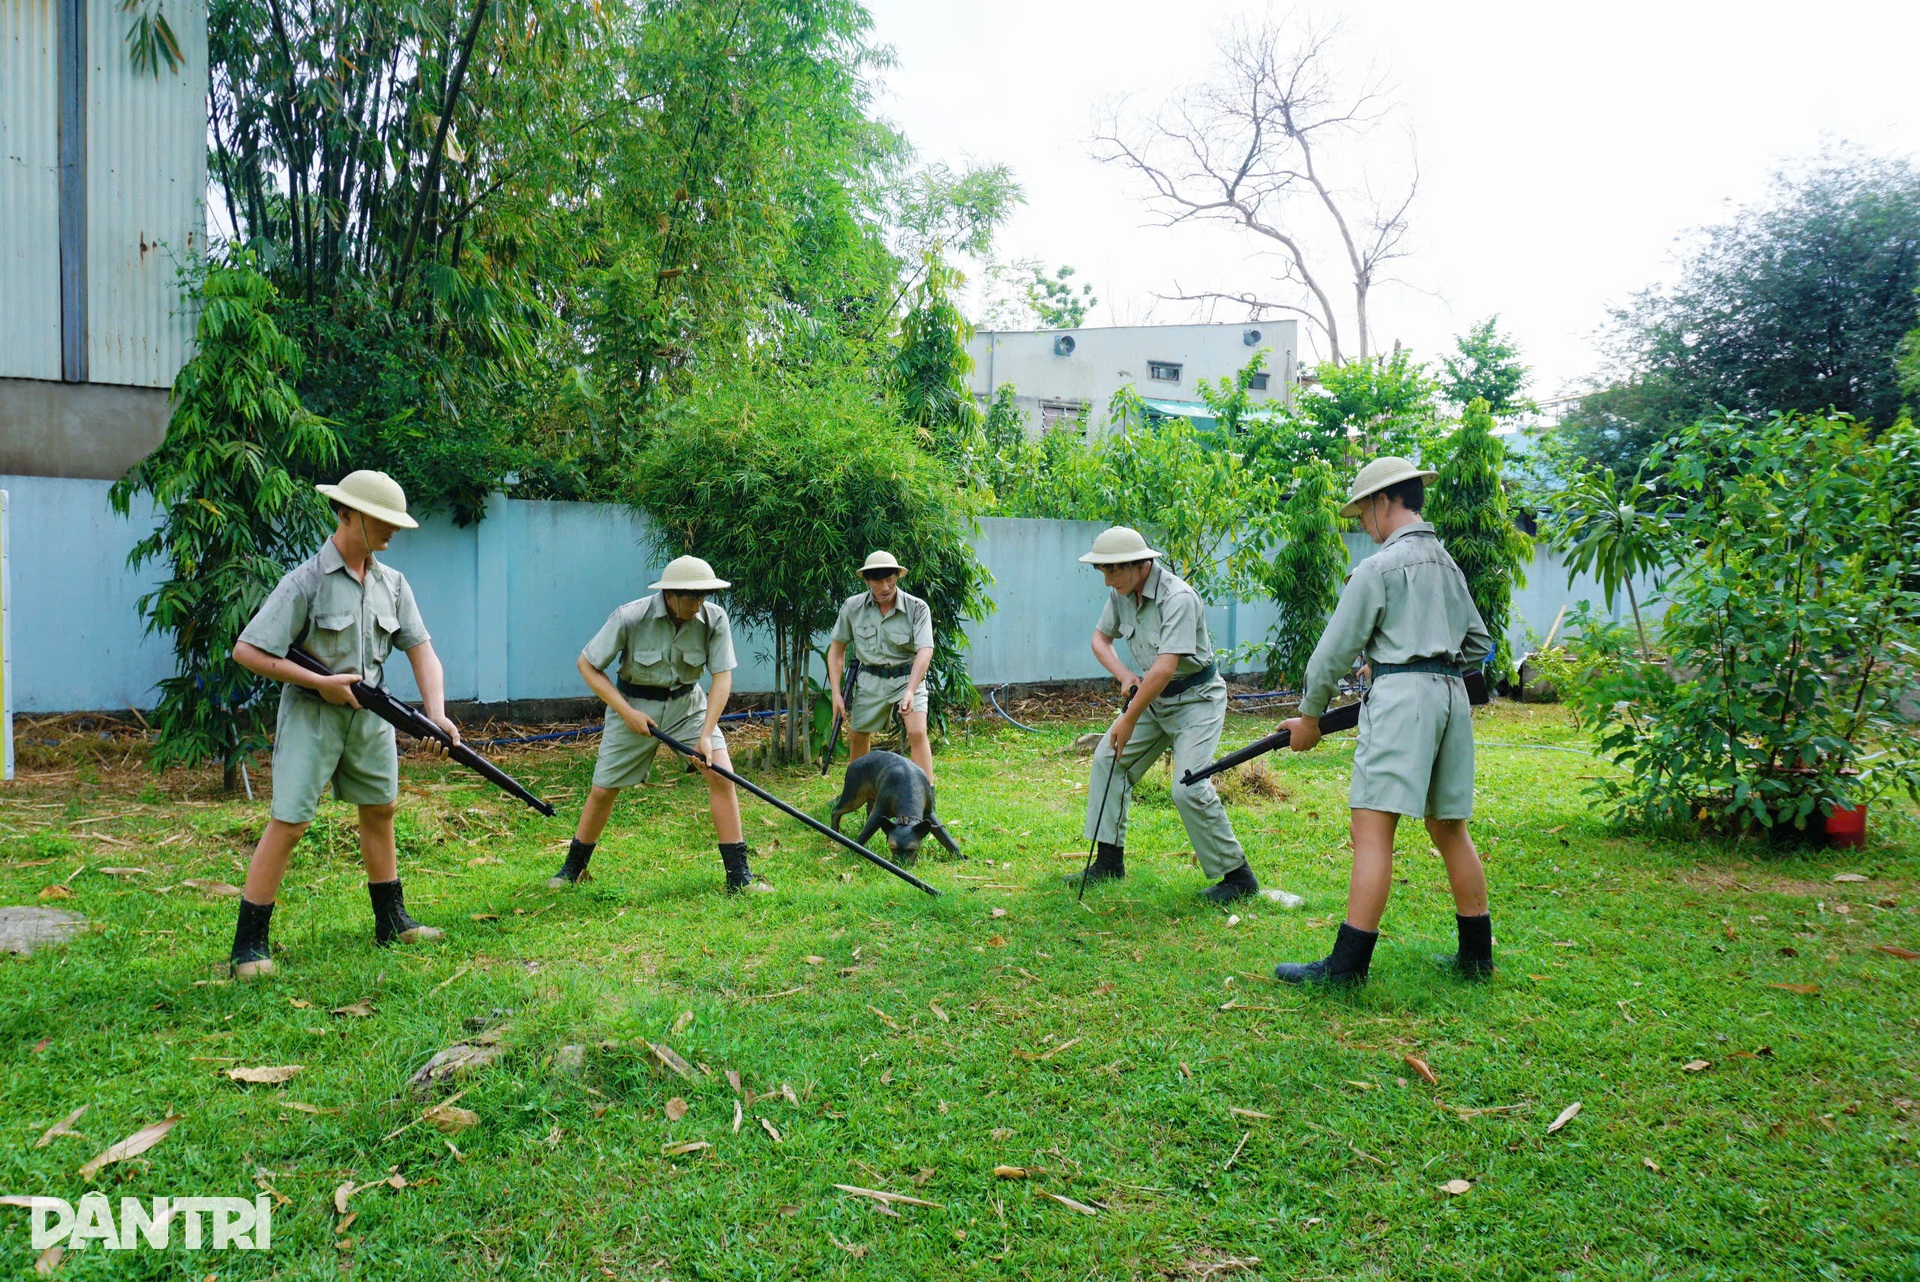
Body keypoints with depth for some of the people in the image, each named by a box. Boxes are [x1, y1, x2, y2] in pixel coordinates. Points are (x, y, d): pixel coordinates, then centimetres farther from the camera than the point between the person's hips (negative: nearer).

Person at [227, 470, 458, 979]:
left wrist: (437, 714, -14)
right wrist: (322, 682, -18)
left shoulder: (392, 583, 3)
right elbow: (246, 651, -17)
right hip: (312, 716, -7)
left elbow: (421, 650, 0)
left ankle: (392, 922, 30)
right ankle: (249, 945, 4)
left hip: (371, 714, 7)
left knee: (380, 810, 15)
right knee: (288, 822, -6)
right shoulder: (305, 582, -15)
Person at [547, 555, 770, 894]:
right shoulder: (630, 617, -23)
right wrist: (626, 712, -18)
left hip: (687, 704, 1)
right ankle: (573, 869, 30)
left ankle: (738, 877, -10)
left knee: (721, 774, -16)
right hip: (634, 704, -1)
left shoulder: (714, 619, -17)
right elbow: (586, 664, -13)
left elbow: (723, 676, -15)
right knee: (603, 789, 5)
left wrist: (706, 734, -25)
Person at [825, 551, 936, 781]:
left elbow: (925, 650, -24)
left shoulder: (917, 608, -15)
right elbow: (836, 649, 5)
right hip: (871, 679, 3)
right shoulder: (852, 607, -6)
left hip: (908, 677, -3)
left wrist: (910, 691, -37)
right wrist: (836, 692, -1)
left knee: (917, 733, -21)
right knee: (857, 736, 11)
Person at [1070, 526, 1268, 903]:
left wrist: (1129, 719, -25)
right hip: (1153, 696, 8)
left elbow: (1165, 668, -31)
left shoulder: (1177, 598, -27)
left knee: (1188, 788, -18)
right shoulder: (1121, 593, -2)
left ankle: (1238, 876, -2)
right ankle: (1109, 861, 14)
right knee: (1107, 758, 4)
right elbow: (1100, 638, 13)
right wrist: (1123, 674, -7)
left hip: (1196, 698, -8)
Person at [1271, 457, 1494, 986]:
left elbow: (1336, 650, -3)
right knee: (1449, 827, 15)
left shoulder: (1379, 567, -4)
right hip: (1453, 693, 9)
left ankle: (1348, 964, -13)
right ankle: (1476, 955, 22)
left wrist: (1310, 716, 7)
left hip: (1402, 695, -9)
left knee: (1373, 828, -11)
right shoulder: (1448, 563, 20)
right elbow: (1479, 643, 28)